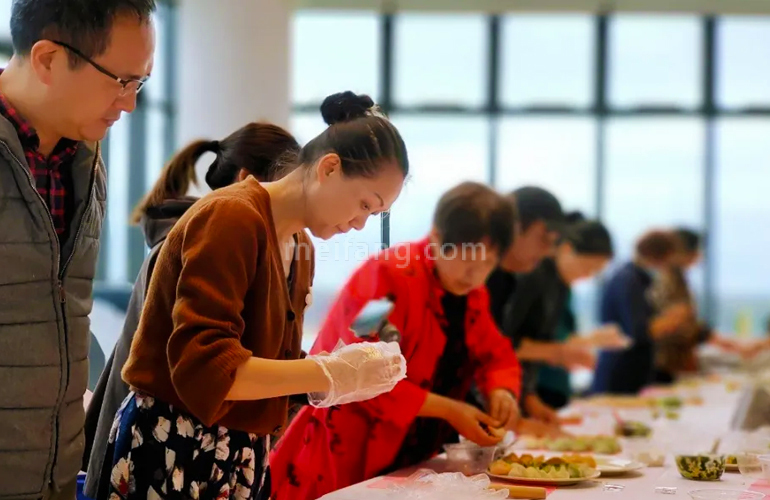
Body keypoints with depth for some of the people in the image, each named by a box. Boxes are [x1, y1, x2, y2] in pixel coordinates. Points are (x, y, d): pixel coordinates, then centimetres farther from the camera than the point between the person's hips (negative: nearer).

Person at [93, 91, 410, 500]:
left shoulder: (299, 251, 9)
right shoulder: (231, 217, -17)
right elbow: (204, 367, -26)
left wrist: (352, 375, -3)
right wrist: (331, 373, -23)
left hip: (241, 457, 8)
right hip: (172, 456, -8)